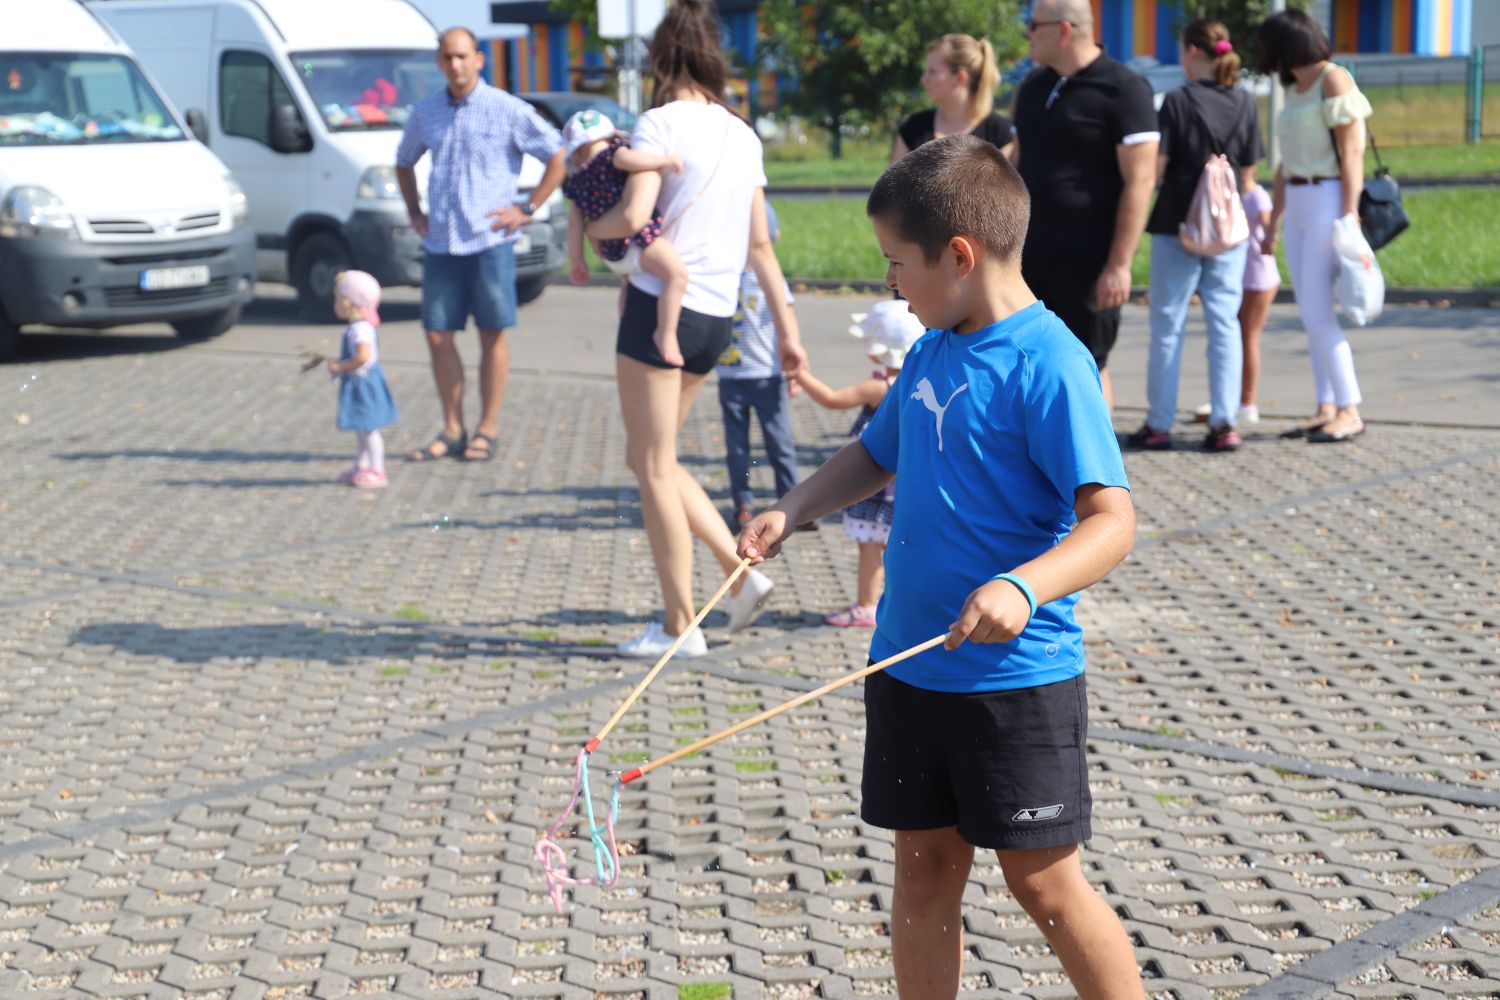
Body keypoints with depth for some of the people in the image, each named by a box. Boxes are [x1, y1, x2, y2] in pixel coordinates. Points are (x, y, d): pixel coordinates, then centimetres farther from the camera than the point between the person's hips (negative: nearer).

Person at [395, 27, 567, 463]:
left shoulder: (507, 110, -3)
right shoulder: (426, 112, 10)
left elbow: (558, 156, -1)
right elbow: (404, 162, 28)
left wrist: (526, 209, -5)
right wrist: (415, 213, 16)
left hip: (490, 240, -4)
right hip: (440, 243, 4)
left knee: (492, 336, 0)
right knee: (438, 335, 3)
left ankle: (487, 430, 9)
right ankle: (452, 430, 14)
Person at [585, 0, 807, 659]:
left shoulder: (660, 123, -9)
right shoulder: (743, 136, 12)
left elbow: (633, 216, -21)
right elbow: (760, 245, 14)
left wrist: (590, 228, 1)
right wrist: (786, 327, 18)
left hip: (662, 305, -7)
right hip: (717, 318, 7)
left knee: (654, 469, 3)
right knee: (650, 457, 20)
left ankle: (680, 625, 7)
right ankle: (740, 572, 12)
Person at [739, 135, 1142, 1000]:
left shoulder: (1049, 364, -18)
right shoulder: (933, 352, 7)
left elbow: (1112, 520, -25)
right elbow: (879, 455, 25)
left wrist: (1023, 587, -40)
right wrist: (791, 512, 10)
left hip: (1017, 676, -7)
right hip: (909, 663, 7)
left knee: (1044, 882, 1)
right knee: (925, 865, 14)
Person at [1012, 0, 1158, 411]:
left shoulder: (1122, 89, -10)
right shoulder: (1033, 87, 13)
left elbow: (1139, 181, -15)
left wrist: (1119, 265, -19)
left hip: (1087, 262, -7)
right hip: (1029, 255, 7)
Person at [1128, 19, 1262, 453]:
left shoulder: (1178, 101, -10)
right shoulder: (1245, 103, 3)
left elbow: (1155, 169, -12)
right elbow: (1248, 176, 5)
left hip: (1178, 225, -3)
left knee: (1168, 325, 5)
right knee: (1225, 323, 6)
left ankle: (1159, 425, 9)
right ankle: (1224, 423, 2)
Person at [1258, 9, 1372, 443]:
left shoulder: (1333, 80, -9)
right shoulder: (1295, 90, 16)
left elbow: (1353, 152, -14)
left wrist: (1348, 219, -20)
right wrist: (1272, 223, 18)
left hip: (1329, 201, -8)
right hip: (1298, 205, 9)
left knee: (1317, 313, -12)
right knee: (1311, 314, 5)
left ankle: (1350, 412, -8)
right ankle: (1326, 409, 8)